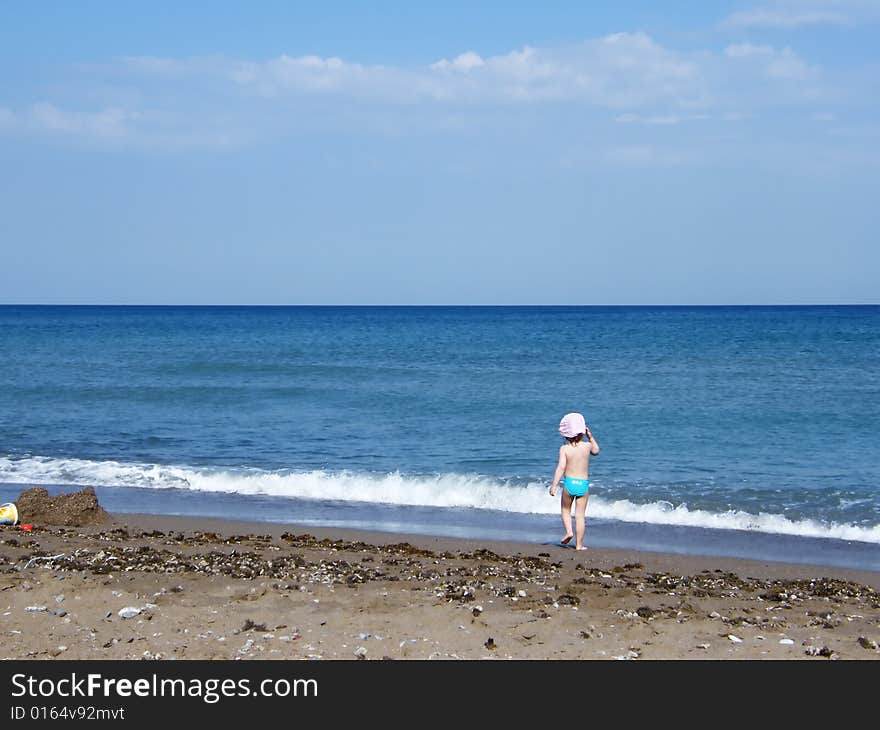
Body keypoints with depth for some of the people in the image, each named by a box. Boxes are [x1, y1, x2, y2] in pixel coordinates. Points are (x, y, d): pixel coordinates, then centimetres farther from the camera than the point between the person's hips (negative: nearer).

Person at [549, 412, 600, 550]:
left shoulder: (564, 448, -7)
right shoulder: (587, 446, -1)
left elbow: (561, 467, -15)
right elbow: (596, 451, 23)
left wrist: (554, 485, -14)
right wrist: (590, 437, 24)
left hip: (569, 482, -1)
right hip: (584, 484, 1)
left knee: (566, 510, 23)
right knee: (580, 515, 6)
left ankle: (568, 531, 2)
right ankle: (579, 544, 7)